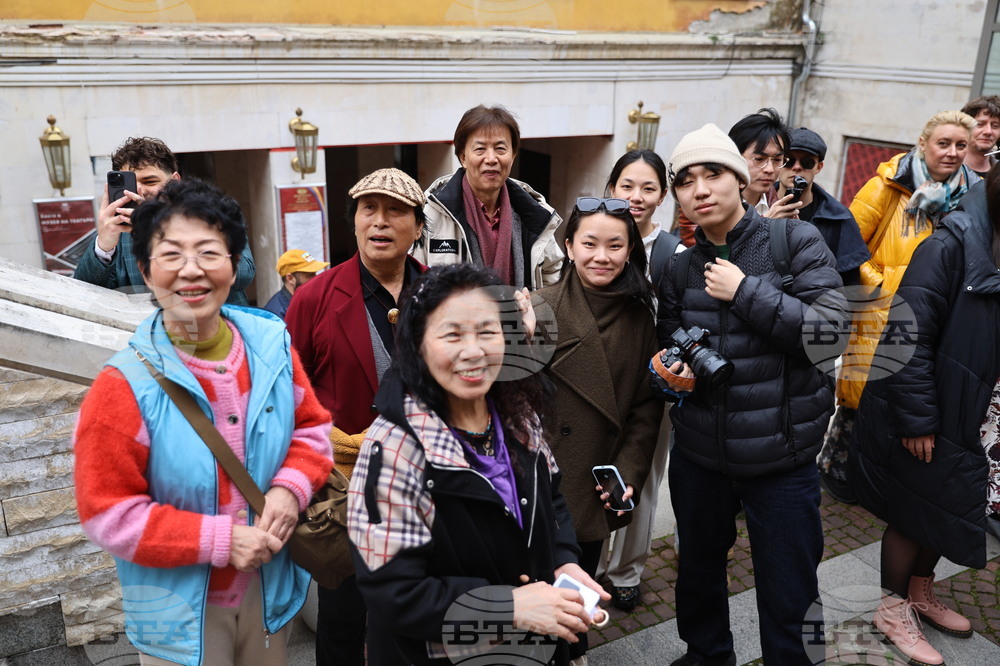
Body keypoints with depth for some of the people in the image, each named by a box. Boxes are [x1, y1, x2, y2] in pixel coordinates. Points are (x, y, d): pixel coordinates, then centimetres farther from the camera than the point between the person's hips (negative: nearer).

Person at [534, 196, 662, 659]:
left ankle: (574, 652, 44)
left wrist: (630, 474, -3)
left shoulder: (639, 316, 2)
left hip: (600, 491, 4)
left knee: (583, 582, 19)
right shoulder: (544, 307, -11)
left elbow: (647, 405, 4)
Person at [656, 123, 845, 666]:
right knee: (697, 573, 23)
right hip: (698, 453, 4)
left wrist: (745, 291, -19)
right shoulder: (680, 268, 4)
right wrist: (675, 374, -9)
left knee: (788, 603, 6)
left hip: (780, 457, -4)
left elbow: (831, 333, -17)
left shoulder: (794, 241, -8)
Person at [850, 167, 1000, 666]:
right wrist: (917, 420, -21)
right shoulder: (950, 246, -19)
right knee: (913, 513, 8)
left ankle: (920, 593, 42)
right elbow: (910, 335, -22)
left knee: (945, 510, 20)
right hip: (925, 418, -7)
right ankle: (893, 609, 29)